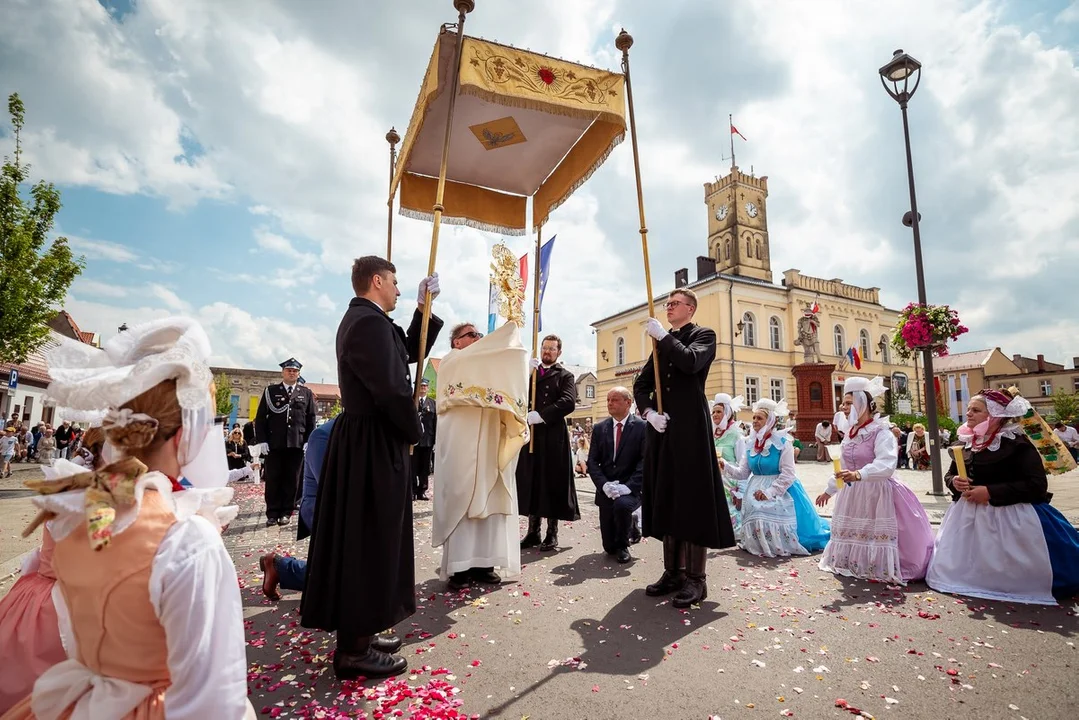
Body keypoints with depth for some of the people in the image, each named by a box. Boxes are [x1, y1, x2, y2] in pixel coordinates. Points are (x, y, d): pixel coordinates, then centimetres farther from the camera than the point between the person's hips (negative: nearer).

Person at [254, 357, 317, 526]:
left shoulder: (306, 393, 10)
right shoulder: (270, 391, 9)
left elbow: (311, 419, 8)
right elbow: (260, 417, 6)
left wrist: (308, 441, -1)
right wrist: (262, 440, -3)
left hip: (297, 444, 0)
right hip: (274, 443, 0)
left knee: (291, 480, 4)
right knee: (273, 479, 4)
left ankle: (286, 513, 13)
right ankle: (272, 514, 12)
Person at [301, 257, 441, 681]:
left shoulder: (361, 318, 16)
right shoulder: (370, 322, -18)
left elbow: (410, 354, 20)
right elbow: (392, 387, -25)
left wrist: (424, 308, 15)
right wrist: (413, 433, -9)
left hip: (364, 442, 11)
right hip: (374, 446, -11)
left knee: (361, 539, 17)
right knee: (368, 541, -1)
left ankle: (356, 631, 31)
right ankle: (354, 650, 13)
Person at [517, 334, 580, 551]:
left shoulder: (565, 375, 5)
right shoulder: (530, 372, 18)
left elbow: (569, 402, -13)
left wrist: (541, 415, -21)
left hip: (554, 435, -4)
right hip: (530, 433, 4)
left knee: (553, 482, 1)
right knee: (531, 482, 6)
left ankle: (552, 533, 11)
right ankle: (533, 531, 16)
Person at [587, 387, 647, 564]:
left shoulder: (642, 426, -6)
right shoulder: (599, 428, 5)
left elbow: (645, 461, -13)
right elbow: (592, 461, 2)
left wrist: (628, 486, -24)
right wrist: (604, 484, -15)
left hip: (631, 489, -3)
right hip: (606, 489, 3)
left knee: (622, 504, -36)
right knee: (609, 546, 1)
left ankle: (623, 546, -6)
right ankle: (631, 523, 36)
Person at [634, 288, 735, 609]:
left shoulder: (703, 335, 3)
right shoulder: (662, 343, 20)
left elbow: (691, 362, -20)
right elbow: (641, 384, 16)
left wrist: (663, 336, -12)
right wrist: (648, 411, -1)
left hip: (690, 428, -6)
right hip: (662, 428, 6)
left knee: (692, 497, -3)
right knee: (666, 499, 9)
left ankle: (696, 578, 6)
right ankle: (673, 572, 19)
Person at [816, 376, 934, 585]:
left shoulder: (881, 432, -15)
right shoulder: (851, 434, 9)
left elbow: (886, 465, -32)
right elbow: (843, 467, 20)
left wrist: (859, 475, -47)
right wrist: (830, 490, 26)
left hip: (877, 493, -8)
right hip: (853, 494, 8)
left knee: (878, 535, -4)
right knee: (854, 533, 17)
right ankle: (856, 565, 32)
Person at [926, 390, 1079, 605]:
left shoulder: (1017, 444, -13)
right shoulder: (967, 443, 7)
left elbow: (1036, 484, -19)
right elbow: (950, 474, 16)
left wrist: (991, 492, -23)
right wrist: (955, 482, -9)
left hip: (1008, 517, -7)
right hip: (969, 515, 7)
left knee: (1010, 573, -4)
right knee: (959, 567, 11)